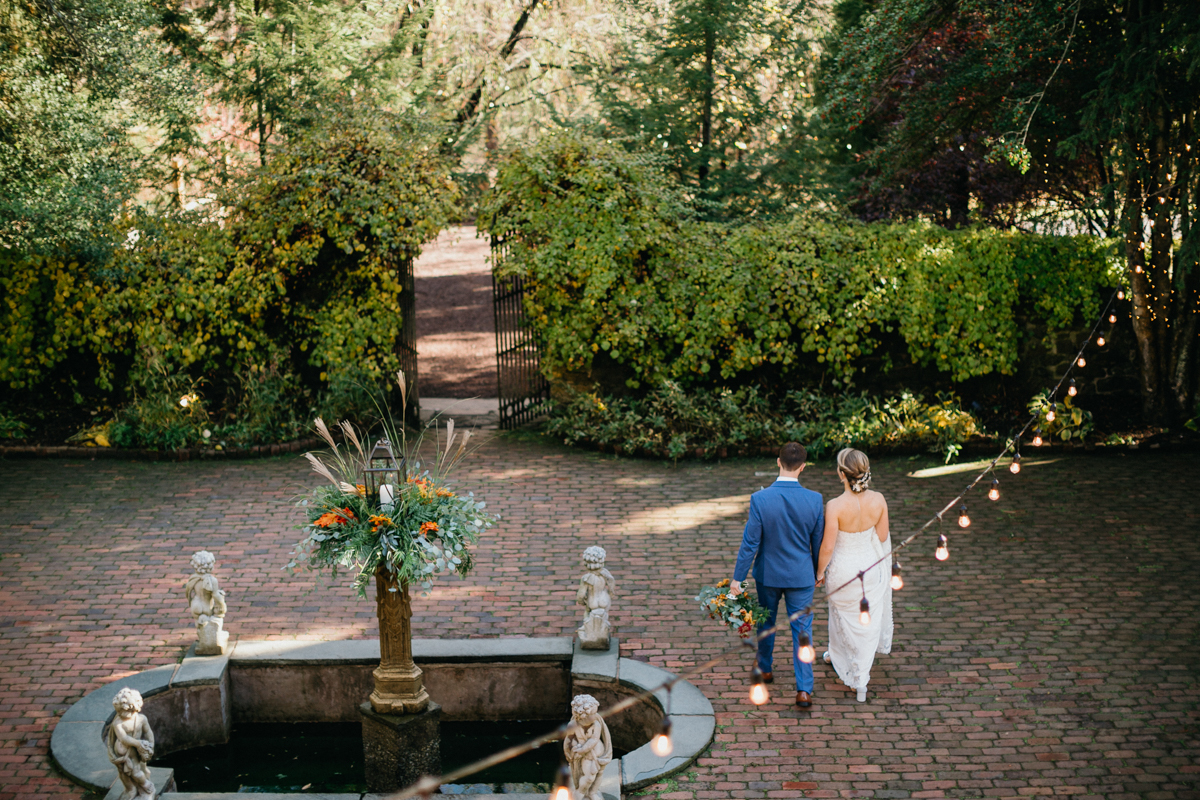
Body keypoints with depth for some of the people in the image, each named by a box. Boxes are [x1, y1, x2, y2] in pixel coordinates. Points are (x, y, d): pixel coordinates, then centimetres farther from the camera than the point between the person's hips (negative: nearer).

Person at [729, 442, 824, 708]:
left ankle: (765, 669, 42)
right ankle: (804, 690, 6)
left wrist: (737, 578, -8)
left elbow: (750, 542, -16)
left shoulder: (760, 499, -21)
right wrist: (817, 573, 13)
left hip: (768, 574, 0)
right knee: (802, 630, 9)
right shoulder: (814, 500, -16)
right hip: (801, 576, 0)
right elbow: (818, 542, -4)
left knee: (766, 621, 23)